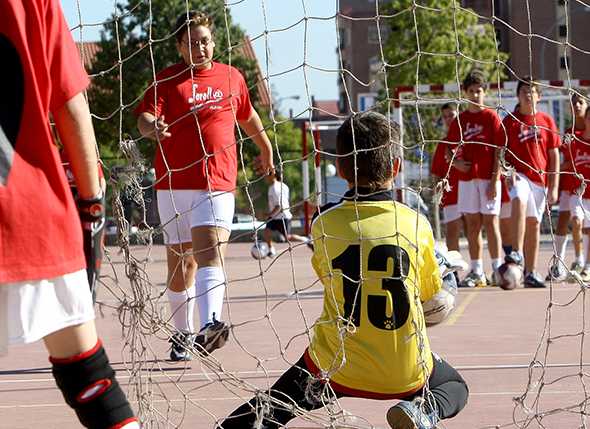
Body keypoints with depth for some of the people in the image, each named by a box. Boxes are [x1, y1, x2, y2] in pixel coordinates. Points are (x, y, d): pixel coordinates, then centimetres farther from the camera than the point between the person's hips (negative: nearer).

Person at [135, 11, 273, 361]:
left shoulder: (232, 77, 12)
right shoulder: (167, 80, 3)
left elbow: (248, 116, 30)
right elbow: (144, 116, -12)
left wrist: (266, 149, 43)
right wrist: (152, 127, -35)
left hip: (218, 184, 0)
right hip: (173, 183, 0)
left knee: (210, 252, -20)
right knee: (181, 259, 9)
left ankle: (209, 326, -35)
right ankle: (182, 333, 22)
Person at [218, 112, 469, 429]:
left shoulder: (323, 224, -5)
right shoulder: (416, 224, -5)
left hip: (337, 368, 1)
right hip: (406, 373, 0)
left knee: (278, 401, 25)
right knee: (455, 385, 28)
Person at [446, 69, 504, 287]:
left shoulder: (491, 117, -1)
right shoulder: (459, 120, 11)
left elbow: (499, 152, -5)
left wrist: (495, 180, -12)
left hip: (488, 178, -4)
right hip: (467, 178, 4)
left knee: (490, 221, -3)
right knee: (472, 224, 4)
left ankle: (497, 269, 2)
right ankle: (476, 272, 6)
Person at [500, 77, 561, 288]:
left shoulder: (546, 121, 8)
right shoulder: (510, 121, 3)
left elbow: (554, 156, 9)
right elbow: (502, 152, 3)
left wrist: (554, 186, 3)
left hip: (540, 178, 3)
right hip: (518, 175, -3)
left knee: (534, 223, 7)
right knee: (519, 201, -34)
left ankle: (531, 273, 14)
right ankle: (516, 253, -39)